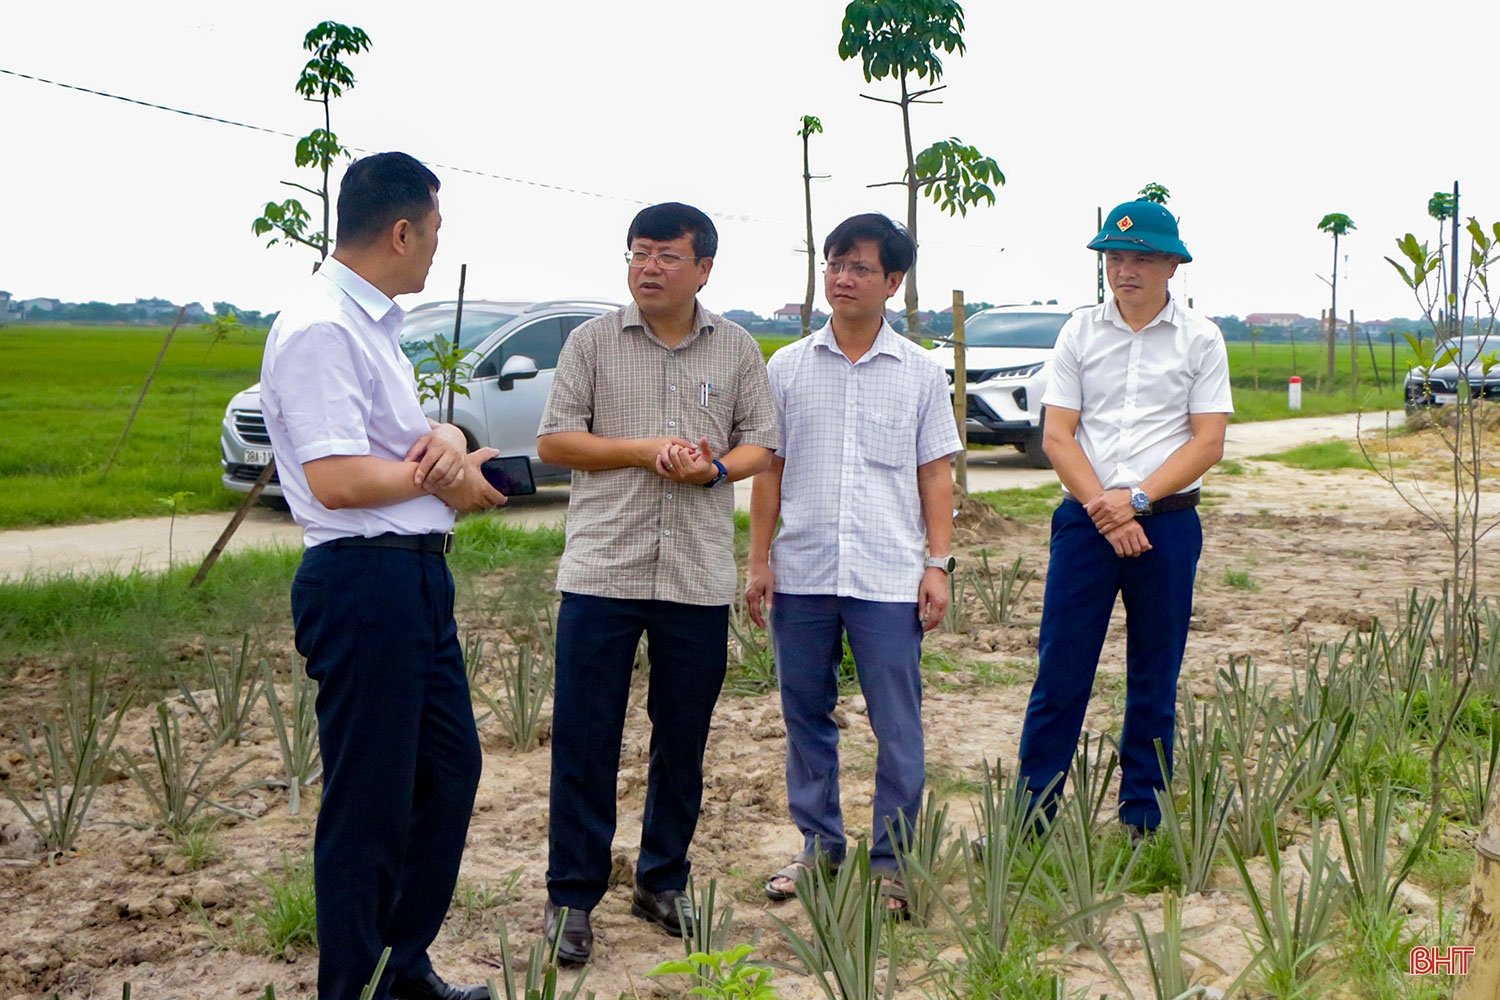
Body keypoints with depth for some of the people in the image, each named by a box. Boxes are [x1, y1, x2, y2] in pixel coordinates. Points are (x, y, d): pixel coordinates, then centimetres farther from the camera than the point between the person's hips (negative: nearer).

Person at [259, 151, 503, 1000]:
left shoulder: (376, 323, 14)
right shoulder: (321, 330, -17)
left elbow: (427, 428, 18)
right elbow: (334, 479, -25)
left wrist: (448, 442, -6)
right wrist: (439, 475, -9)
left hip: (417, 579, 10)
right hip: (365, 585, -10)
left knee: (450, 768, 19)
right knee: (370, 802, 1)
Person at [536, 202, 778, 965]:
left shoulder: (738, 350, 8)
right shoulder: (592, 341, 2)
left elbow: (760, 443, 10)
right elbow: (553, 441, -1)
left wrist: (715, 468, -11)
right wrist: (647, 450, -12)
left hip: (699, 579, 2)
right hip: (601, 572, -2)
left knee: (683, 740, 11)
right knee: (584, 740, 1)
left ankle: (662, 884, 27)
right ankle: (571, 896, 13)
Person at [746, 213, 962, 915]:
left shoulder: (921, 374, 4)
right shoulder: (787, 368, 6)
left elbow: (935, 474, 6)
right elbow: (768, 470, 8)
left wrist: (939, 562, -2)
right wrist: (759, 560, 3)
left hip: (890, 576, -2)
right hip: (801, 573, 2)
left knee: (898, 729, 1)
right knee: (806, 718, 11)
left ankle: (892, 862, 15)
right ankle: (818, 844, 27)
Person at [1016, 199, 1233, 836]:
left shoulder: (1200, 340, 3)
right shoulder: (1080, 332, 6)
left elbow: (1208, 442, -2)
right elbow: (1057, 436, 1)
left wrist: (1135, 499, -13)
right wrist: (1104, 509, -10)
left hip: (1168, 523, 0)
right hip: (1085, 519, 1)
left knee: (1155, 680, 8)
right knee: (1060, 671, 0)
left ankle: (1142, 820, 19)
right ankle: (1029, 814, 8)